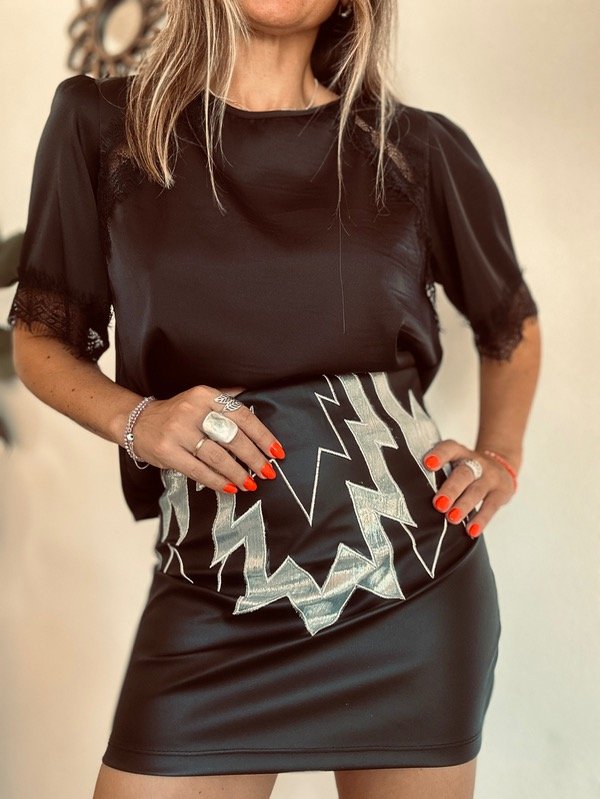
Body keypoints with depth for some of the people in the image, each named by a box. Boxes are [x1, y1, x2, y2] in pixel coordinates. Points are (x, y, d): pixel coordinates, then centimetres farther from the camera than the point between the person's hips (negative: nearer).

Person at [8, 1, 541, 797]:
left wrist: (501, 457, 6)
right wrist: (134, 419, -11)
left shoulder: (419, 149, 3)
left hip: (417, 581, 1)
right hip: (213, 599, -1)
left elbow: (511, 323, 19)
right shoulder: (101, 125, 1)